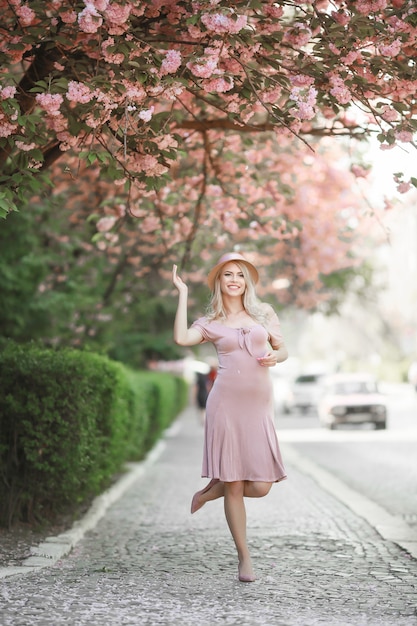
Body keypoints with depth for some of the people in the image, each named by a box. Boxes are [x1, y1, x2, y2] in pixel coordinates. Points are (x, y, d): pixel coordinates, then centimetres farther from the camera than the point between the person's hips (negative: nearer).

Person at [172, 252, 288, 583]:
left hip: (259, 405, 2)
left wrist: (274, 357, -7)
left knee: (261, 486, -5)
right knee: (234, 487, -1)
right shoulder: (211, 323, 6)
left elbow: (283, 349, 17)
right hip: (226, 403, -2)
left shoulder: (264, 313, 12)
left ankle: (211, 491, 25)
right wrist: (183, 294, -4)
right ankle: (244, 558, 14)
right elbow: (181, 338, -12)